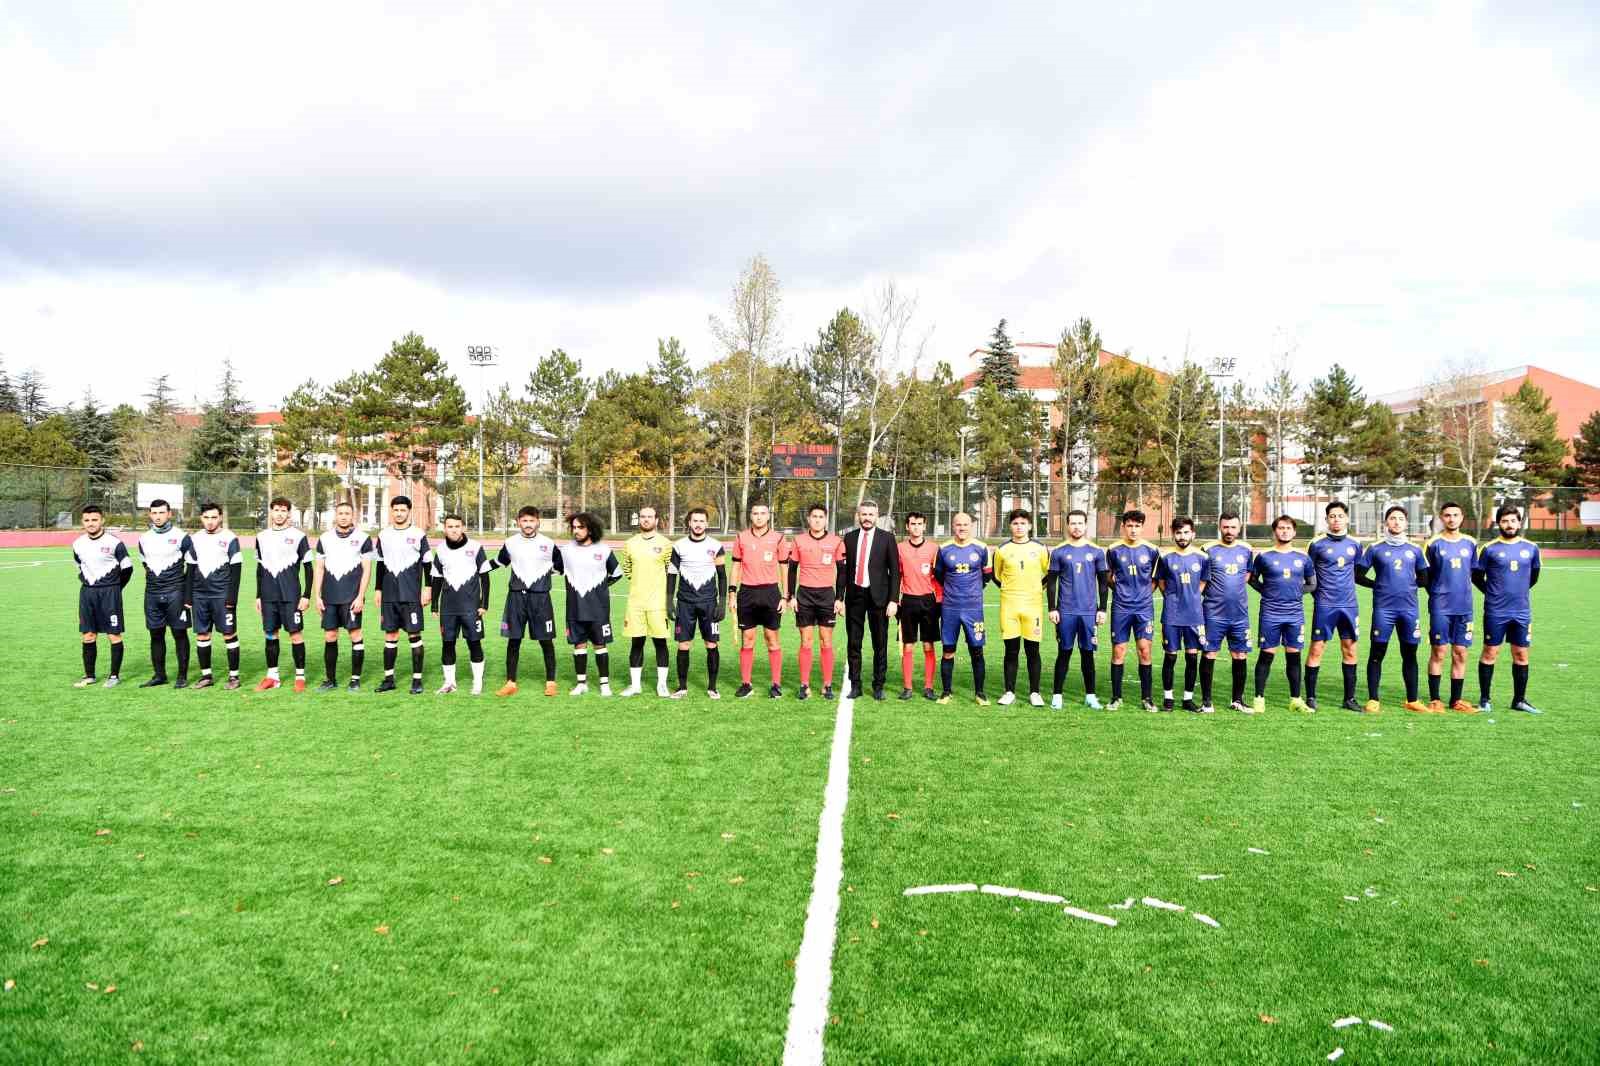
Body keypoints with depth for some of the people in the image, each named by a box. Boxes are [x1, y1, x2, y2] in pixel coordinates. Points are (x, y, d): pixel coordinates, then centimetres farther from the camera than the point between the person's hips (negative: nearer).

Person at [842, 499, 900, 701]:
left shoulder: (887, 538, 0)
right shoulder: (849, 537, 7)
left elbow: (895, 571, -2)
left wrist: (894, 600, -9)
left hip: (878, 595, -2)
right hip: (854, 595, 2)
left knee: (880, 644, 5)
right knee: (853, 644, 6)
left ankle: (878, 686, 15)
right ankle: (855, 686, 15)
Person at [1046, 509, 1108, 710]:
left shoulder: (1096, 551, 5)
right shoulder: (1059, 551, 3)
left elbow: (1103, 583, 9)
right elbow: (1051, 582, 4)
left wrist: (1102, 609, 3)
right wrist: (1052, 608, -3)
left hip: (1089, 611, 1)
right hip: (1066, 611, -1)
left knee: (1087, 653, 6)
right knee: (1064, 652, 3)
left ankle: (1090, 695, 15)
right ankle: (1056, 695, 9)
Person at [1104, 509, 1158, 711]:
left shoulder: (1152, 550, 1)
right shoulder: (1113, 550, 0)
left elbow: (1156, 577, 14)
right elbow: (1108, 576, 14)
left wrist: (1145, 593, 5)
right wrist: (1120, 590, 7)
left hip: (1144, 607, 0)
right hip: (1120, 607, 0)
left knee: (1145, 651, -2)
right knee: (1118, 651, 2)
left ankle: (1147, 697, 9)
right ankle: (1116, 697, 11)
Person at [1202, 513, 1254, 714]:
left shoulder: (1246, 550, 8)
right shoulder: (1209, 550, -2)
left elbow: (1247, 575, 19)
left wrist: (1234, 589, 6)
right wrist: (1215, 592, -7)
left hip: (1240, 614, 3)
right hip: (1214, 614, -3)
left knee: (1240, 656, 7)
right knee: (1209, 655, -1)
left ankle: (1237, 700, 19)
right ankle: (1206, 700, 7)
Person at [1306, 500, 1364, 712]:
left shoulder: (1355, 544, 7)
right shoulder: (1317, 544, -3)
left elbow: (1357, 571, 20)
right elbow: (1308, 573, 5)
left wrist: (1345, 587, 13)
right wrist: (1318, 593, 2)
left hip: (1349, 605, 4)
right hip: (1324, 605, -4)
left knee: (1349, 650, 7)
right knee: (1316, 649, -3)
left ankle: (1350, 699, 16)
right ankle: (1310, 697, 5)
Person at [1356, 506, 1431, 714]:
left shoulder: (1414, 550, 12)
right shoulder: (1375, 548, 4)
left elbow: (1423, 579, 18)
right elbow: (1358, 575, 4)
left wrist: (1409, 585, 5)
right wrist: (1379, 585, -1)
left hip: (1409, 608, 3)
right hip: (1383, 608, -3)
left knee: (1410, 654, 7)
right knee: (1377, 654, -1)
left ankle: (1412, 701, 17)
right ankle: (1373, 700, 4)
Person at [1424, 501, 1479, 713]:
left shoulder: (1470, 543, 8)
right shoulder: (1434, 543, -1)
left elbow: (1473, 573, 17)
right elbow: (1426, 575, 6)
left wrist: (1462, 593, 13)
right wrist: (1437, 594, 6)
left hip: (1464, 607, 3)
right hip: (1440, 607, -3)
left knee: (1460, 654, 5)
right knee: (1439, 652, -2)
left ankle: (1456, 700, 13)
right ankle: (1434, 699, 5)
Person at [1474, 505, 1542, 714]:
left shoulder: (1531, 548, 6)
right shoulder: (1489, 548, -4)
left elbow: (1534, 576, 19)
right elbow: (1476, 577, 4)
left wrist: (1519, 591, 13)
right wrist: (1492, 593, 4)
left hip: (1522, 612, 3)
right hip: (1495, 611, -3)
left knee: (1521, 655, 7)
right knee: (1490, 653, 1)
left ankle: (1519, 700, 18)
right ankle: (1484, 700, 8)